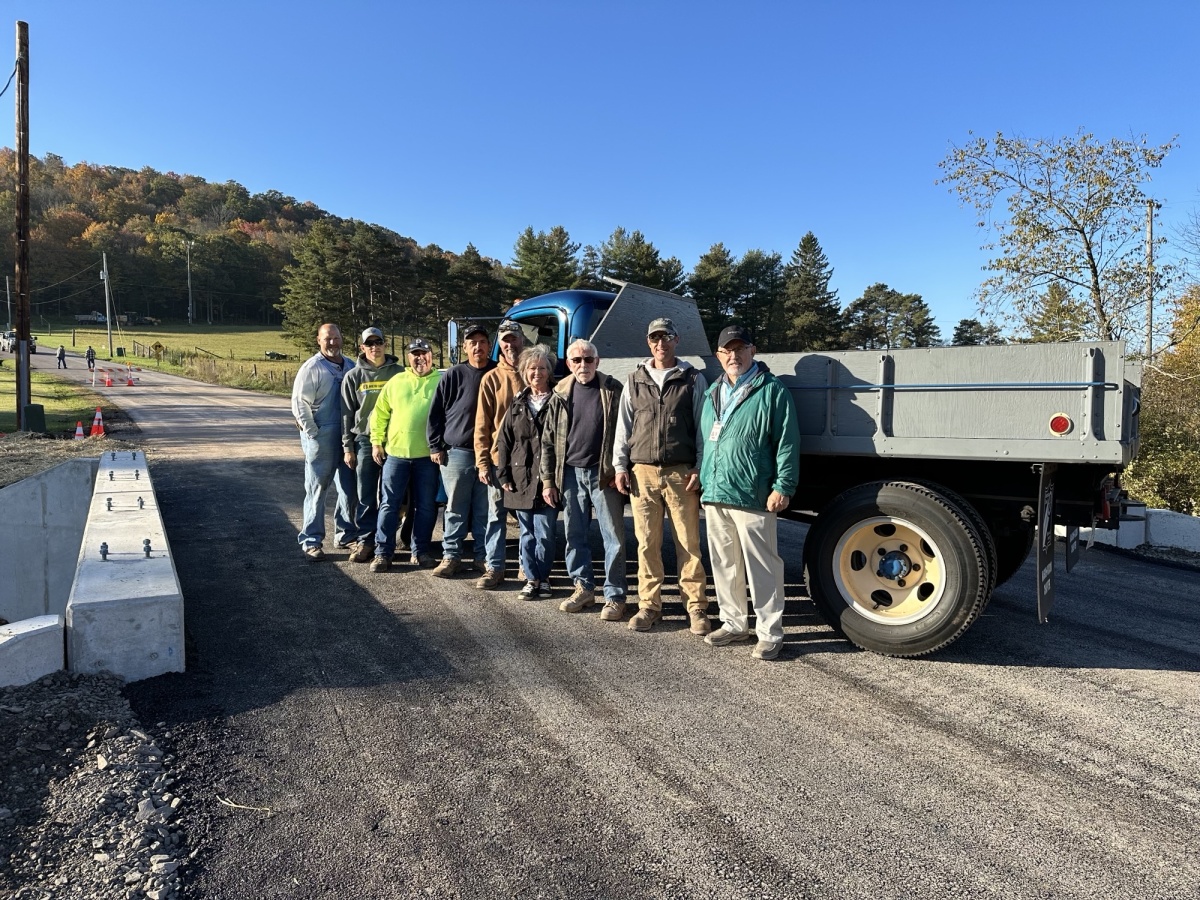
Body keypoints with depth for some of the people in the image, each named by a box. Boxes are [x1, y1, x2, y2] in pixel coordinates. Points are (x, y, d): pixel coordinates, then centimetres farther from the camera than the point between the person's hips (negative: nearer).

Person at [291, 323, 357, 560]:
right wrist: (313, 433, -12)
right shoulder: (312, 367, -6)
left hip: (347, 436, 6)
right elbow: (299, 402, -9)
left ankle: (345, 534, 24)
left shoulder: (350, 367, 11)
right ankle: (311, 541, 8)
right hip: (321, 437, -5)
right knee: (316, 490, 0)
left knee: (349, 489, 10)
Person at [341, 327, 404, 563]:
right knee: (366, 496, 3)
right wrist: (347, 446, 2)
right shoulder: (354, 376, 6)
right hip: (364, 440, 0)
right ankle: (364, 541, 9)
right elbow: (347, 413, 6)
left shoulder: (398, 373, 4)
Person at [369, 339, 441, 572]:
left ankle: (420, 551, 20)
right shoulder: (396, 382, 9)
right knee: (389, 505, 5)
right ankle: (383, 553, 12)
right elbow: (380, 413, 11)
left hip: (428, 455, -1)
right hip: (395, 452, 2)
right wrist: (376, 442, 5)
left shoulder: (441, 382, 2)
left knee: (426, 507, 7)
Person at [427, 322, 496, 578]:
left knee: (485, 510, 8)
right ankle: (451, 556, 15)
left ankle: (483, 557, 18)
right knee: (456, 509, 7)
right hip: (457, 453, -1)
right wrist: (435, 447, 0)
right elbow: (435, 413, 4)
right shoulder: (454, 375, 1)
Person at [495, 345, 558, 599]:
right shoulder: (517, 404, 11)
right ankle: (532, 578, 19)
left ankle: (542, 578, 14)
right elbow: (504, 440, 11)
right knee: (527, 534, 10)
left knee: (545, 534, 0)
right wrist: (503, 475, 4)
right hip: (521, 480, 4)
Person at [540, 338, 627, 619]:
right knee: (575, 535, 11)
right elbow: (548, 440, 9)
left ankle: (615, 596, 9)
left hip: (604, 474, -4)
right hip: (571, 473, 4)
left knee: (613, 537, 0)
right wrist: (548, 480, 5)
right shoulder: (561, 395, 7)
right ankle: (583, 587, 26)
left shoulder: (613, 391, -2)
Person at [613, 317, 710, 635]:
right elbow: (623, 426, 12)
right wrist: (620, 467, 5)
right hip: (642, 472, 2)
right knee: (647, 542, 6)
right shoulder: (635, 380, 12)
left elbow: (703, 427, 3)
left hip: (681, 473, -2)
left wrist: (699, 469, -5)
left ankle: (696, 607, 9)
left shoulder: (693, 379, 6)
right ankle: (649, 605, 16)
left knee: (688, 542, 0)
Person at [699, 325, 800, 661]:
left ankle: (770, 633, 11)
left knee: (762, 569, 0)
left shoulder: (772, 391, -3)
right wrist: (701, 479, 18)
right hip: (714, 495, 7)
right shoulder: (712, 393, 17)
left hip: (752, 496, -7)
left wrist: (783, 486, -13)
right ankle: (733, 623, 28)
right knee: (724, 565, 14)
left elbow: (787, 442, -8)